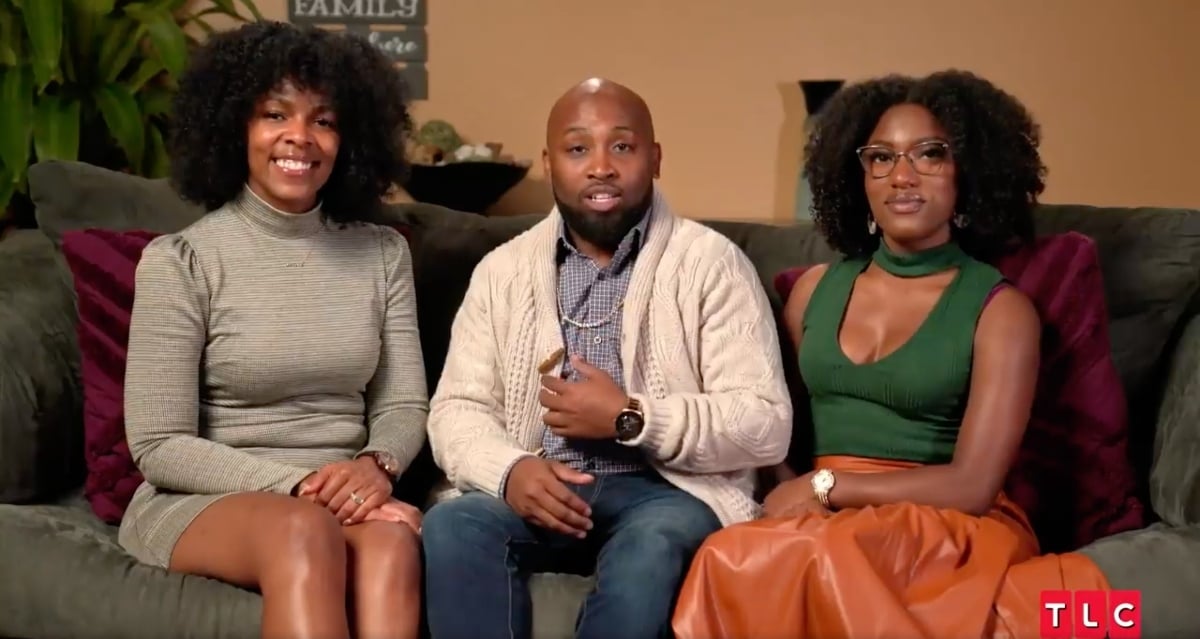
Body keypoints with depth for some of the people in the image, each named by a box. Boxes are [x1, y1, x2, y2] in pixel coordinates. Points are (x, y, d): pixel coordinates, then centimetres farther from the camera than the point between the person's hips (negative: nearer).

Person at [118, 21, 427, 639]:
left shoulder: (383, 252, 7)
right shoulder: (179, 261, -5)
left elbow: (403, 407, 7)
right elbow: (158, 447, -8)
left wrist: (375, 466, -17)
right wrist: (298, 484, -19)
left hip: (341, 500, 3)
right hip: (199, 503, -3)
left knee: (394, 537, -33)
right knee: (304, 531, -37)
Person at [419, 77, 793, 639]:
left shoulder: (711, 263, 0)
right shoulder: (502, 270, 11)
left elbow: (766, 425, -6)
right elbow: (457, 409, 6)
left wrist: (630, 419, -16)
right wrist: (509, 470, -16)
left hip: (667, 488, -2)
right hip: (540, 490, 3)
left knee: (650, 546, -35)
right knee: (452, 524, -28)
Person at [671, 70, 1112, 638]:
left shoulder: (1001, 309, -1)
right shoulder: (816, 287, 13)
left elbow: (973, 485, -9)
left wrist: (826, 485, -10)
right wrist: (792, 496, -6)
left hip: (953, 528, -3)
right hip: (826, 521, 3)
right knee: (734, 559, -34)